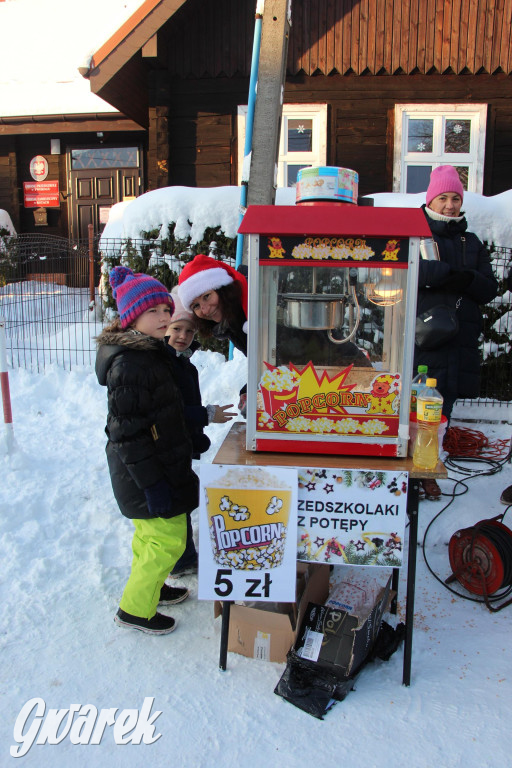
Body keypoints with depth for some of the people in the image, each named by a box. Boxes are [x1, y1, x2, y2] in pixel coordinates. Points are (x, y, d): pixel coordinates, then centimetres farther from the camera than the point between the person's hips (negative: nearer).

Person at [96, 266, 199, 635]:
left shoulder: (151, 352, 7)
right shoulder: (128, 365, -25)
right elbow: (128, 432, -26)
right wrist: (152, 485, -24)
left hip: (161, 465, 10)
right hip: (148, 473, -10)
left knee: (149, 532, 24)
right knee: (169, 538, 0)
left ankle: (150, 586, 44)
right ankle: (135, 608, 17)